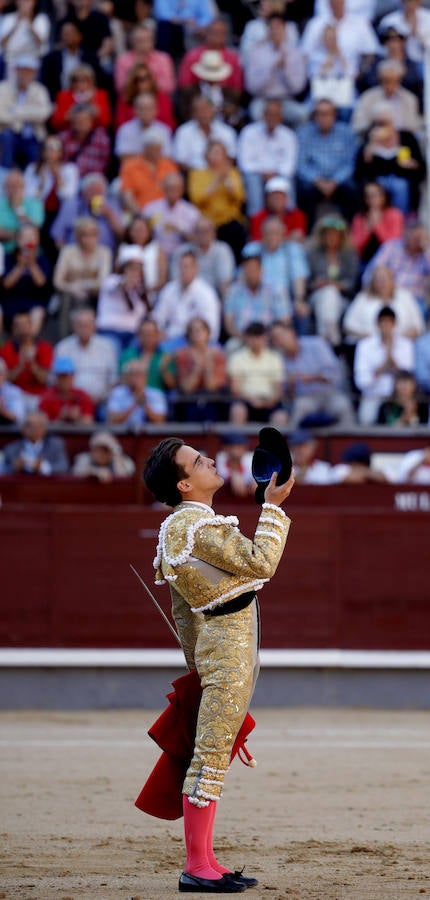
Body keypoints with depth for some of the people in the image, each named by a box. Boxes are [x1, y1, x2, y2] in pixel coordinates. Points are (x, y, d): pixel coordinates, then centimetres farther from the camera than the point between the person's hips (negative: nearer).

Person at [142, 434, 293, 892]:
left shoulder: (177, 528, 15)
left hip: (215, 647, 10)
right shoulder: (200, 527, -17)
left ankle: (205, 862, 16)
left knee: (212, 757, 12)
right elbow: (261, 563, -20)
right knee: (211, 756, -9)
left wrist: (197, 665, 24)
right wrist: (273, 508, -12)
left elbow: (182, 610, 20)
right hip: (229, 644, -10)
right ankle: (196, 868, -8)